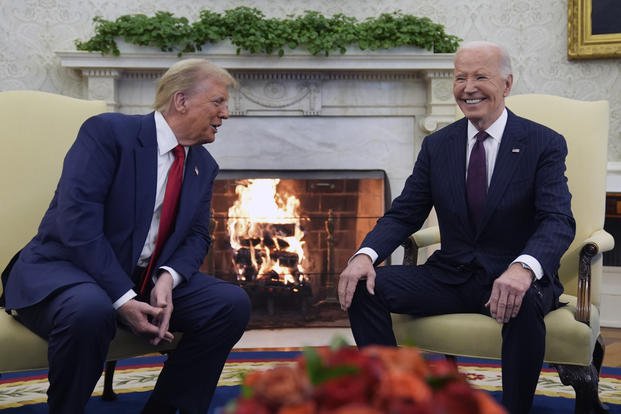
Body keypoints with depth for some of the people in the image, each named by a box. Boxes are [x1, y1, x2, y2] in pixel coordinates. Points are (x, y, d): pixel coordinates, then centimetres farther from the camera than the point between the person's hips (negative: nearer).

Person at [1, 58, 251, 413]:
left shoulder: (204, 165, 8)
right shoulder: (108, 131, -15)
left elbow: (197, 236, 7)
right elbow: (78, 222, -23)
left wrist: (167, 278, -16)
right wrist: (122, 298, -29)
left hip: (145, 279, 7)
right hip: (66, 270, -6)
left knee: (232, 303, -11)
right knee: (91, 309, -40)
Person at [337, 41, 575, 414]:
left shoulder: (545, 144, -4)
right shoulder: (437, 146, 7)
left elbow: (559, 221, -16)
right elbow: (403, 215, 5)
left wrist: (523, 268, -39)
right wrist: (366, 254, -18)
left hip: (515, 278, -3)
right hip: (450, 277, 4)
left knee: (523, 303, -38)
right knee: (364, 286, -17)